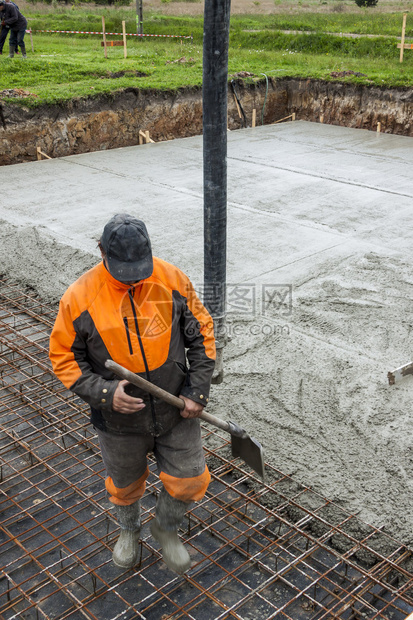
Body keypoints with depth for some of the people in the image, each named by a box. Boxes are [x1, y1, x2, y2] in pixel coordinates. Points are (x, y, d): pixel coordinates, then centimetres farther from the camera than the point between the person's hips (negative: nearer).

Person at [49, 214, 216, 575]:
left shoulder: (173, 280, -14)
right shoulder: (80, 297, -18)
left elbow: (201, 334, -3)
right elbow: (64, 357, -8)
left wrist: (197, 391, -10)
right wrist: (105, 392, -23)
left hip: (176, 413, 1)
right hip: (120, 421, 0)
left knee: (189, 481, 9)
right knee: (125, 485, 22)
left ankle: (166, 527, 43)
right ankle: (129, 529, 56)